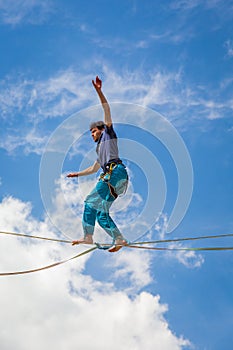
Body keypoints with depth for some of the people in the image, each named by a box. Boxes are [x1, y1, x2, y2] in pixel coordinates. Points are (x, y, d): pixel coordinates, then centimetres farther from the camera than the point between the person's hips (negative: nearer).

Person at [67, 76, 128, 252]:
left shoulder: (108, 133, 17)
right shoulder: (100, 149, 37)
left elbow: (107, 109, 7)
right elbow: (94, 168, 47)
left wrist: (99, 91, 0)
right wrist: (77, 174, 54)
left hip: (115, 171, -9)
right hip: (109, 177, 9)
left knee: (92, 201, -21)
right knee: (101, 215, -1)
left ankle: (88, 236, -28)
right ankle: (119, 239, -9)